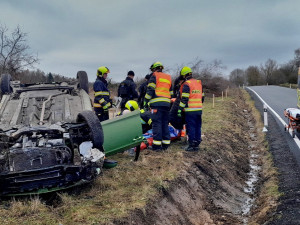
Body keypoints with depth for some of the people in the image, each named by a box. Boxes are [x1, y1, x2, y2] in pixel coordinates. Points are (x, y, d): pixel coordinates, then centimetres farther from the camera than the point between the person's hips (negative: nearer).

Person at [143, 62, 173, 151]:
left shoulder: (154, 76, 3)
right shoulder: (168, 78, 23)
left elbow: (150, 90, -5)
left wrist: (146, 102, -3)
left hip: (156, 103, -6)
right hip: (166, 103, 6)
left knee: (157, 124, -7)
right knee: (165, 124, 11)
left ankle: (157, 145, -10)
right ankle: (165, 144, 12)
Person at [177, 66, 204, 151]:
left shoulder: (186, 84, -9)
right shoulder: (199, 83, 15)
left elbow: (184, 99, -15)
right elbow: (202, 97, 20)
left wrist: (180, 109, -13)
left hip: (190, 110, -7)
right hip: (199, 110, 7)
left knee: (191, 128, -3)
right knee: (197, 127, 11)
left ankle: (192, 145, -1)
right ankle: (197, 144, 17)